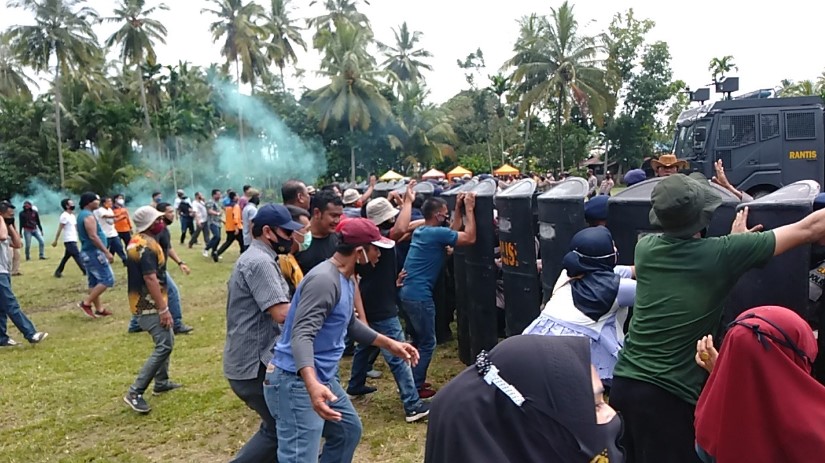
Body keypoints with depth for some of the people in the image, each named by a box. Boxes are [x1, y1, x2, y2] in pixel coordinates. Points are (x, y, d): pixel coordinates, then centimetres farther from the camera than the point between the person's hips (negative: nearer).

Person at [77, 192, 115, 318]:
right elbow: (93, 237, -25)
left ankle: (99, 309, 16)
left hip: (87, 253, 11)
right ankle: (86, 303, -6)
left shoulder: (82, 215, 16)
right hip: (94, 252, -11)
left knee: (94, 282, 12)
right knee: (107, 280, -8)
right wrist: (107, 252, -24)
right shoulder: (89, 216, -17)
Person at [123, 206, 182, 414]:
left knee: (167, 340, 22)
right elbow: (150, 280, -26)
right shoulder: (147, 246, -21)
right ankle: (135, 392, -11)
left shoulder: (138, 241, 12)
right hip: (149, 305, -11)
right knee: (164, 346, -12)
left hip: (144, 302, 11)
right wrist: (164, 309, -24)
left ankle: (161, 382, 31)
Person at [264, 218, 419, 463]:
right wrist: (312, 385, -47)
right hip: (296, 381, -11)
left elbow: (350, 324, 24)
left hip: (323, 377, 11)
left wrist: (391, 344, 21)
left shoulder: (347, 279, 10)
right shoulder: (324, 279, -23)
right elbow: (302, 335, -32)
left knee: (349, 430, 25)